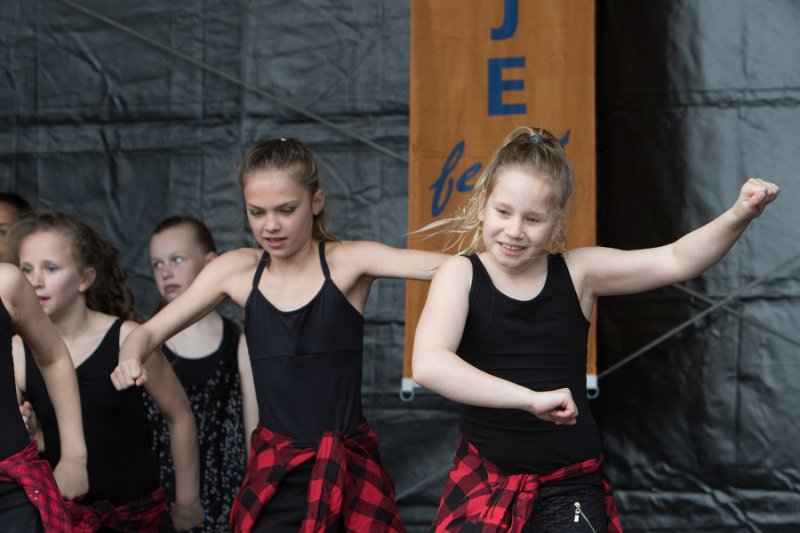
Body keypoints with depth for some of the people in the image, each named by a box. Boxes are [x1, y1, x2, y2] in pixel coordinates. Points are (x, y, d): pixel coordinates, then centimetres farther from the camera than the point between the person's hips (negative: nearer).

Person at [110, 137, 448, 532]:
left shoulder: (348, 262, -8)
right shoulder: (236, 271, 1)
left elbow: (444, 266, -22)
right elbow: (151, 331, 5)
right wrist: (131, 361, -17)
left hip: (350, 469, -1)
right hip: (274, 473, 2)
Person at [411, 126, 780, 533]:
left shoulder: (577, 272, -2)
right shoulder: (460, 274, -7)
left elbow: (675, 261, -7)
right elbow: (428, 365, -24)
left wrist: (739, 216, -26)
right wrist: (531, 398, -32)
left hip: (568, 488, 1)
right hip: (483, 483, 0)